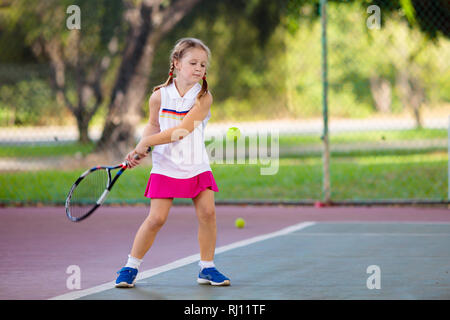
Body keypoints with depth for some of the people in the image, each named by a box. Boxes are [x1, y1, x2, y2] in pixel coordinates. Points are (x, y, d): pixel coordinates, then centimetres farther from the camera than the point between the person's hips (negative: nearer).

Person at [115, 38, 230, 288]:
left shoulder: (203, 98, -9)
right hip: (165, 167, 0)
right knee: (156, 218, -8)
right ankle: (131, 267, 7)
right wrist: (140, 151, -3)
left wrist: (145, 143, -15)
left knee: (207, 212, -10)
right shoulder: (159, 96, -4)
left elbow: (182, 130, -17)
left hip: (196, 167, 1)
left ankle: (207, 268, 7)